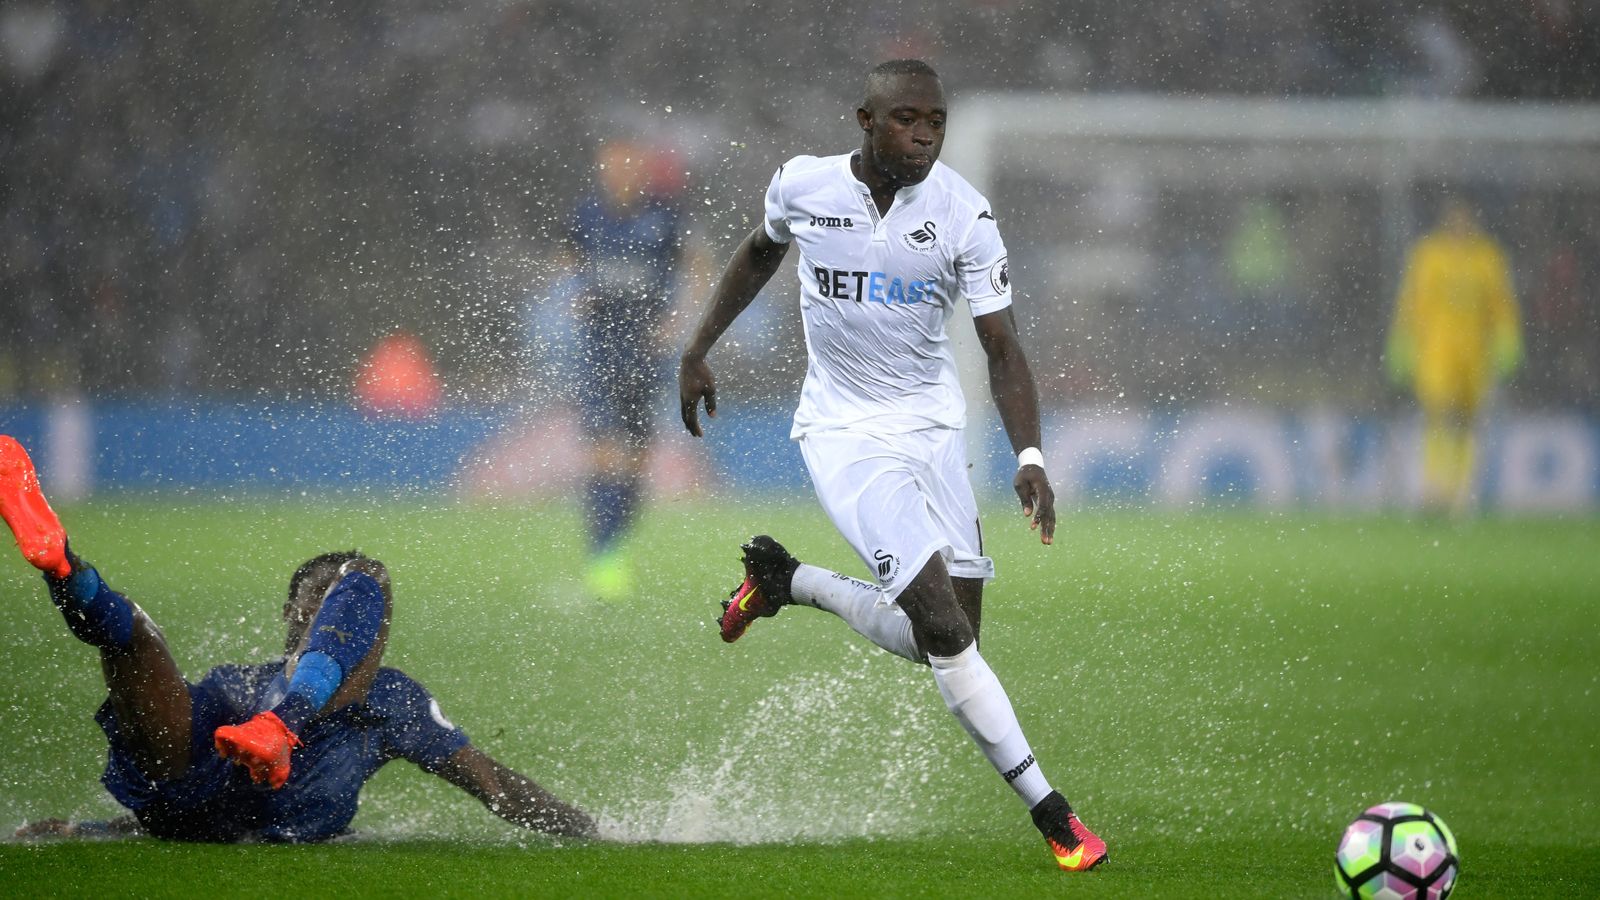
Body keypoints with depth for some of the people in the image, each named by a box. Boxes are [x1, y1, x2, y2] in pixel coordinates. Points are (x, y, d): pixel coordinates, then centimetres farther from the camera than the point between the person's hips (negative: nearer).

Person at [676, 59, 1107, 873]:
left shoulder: (962, 213, -11)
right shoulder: (803, 187, -9)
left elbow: (1002, 348, -12)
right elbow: (760, 255, 15)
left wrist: (1028, 457, -25)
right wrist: (697, 353, 18)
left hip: (930, 424, 3)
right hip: (843, 432, -3)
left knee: (948, 639, 1)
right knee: (942, 626, -18)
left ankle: (786, 583, 25)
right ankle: (1048, 812, -12)